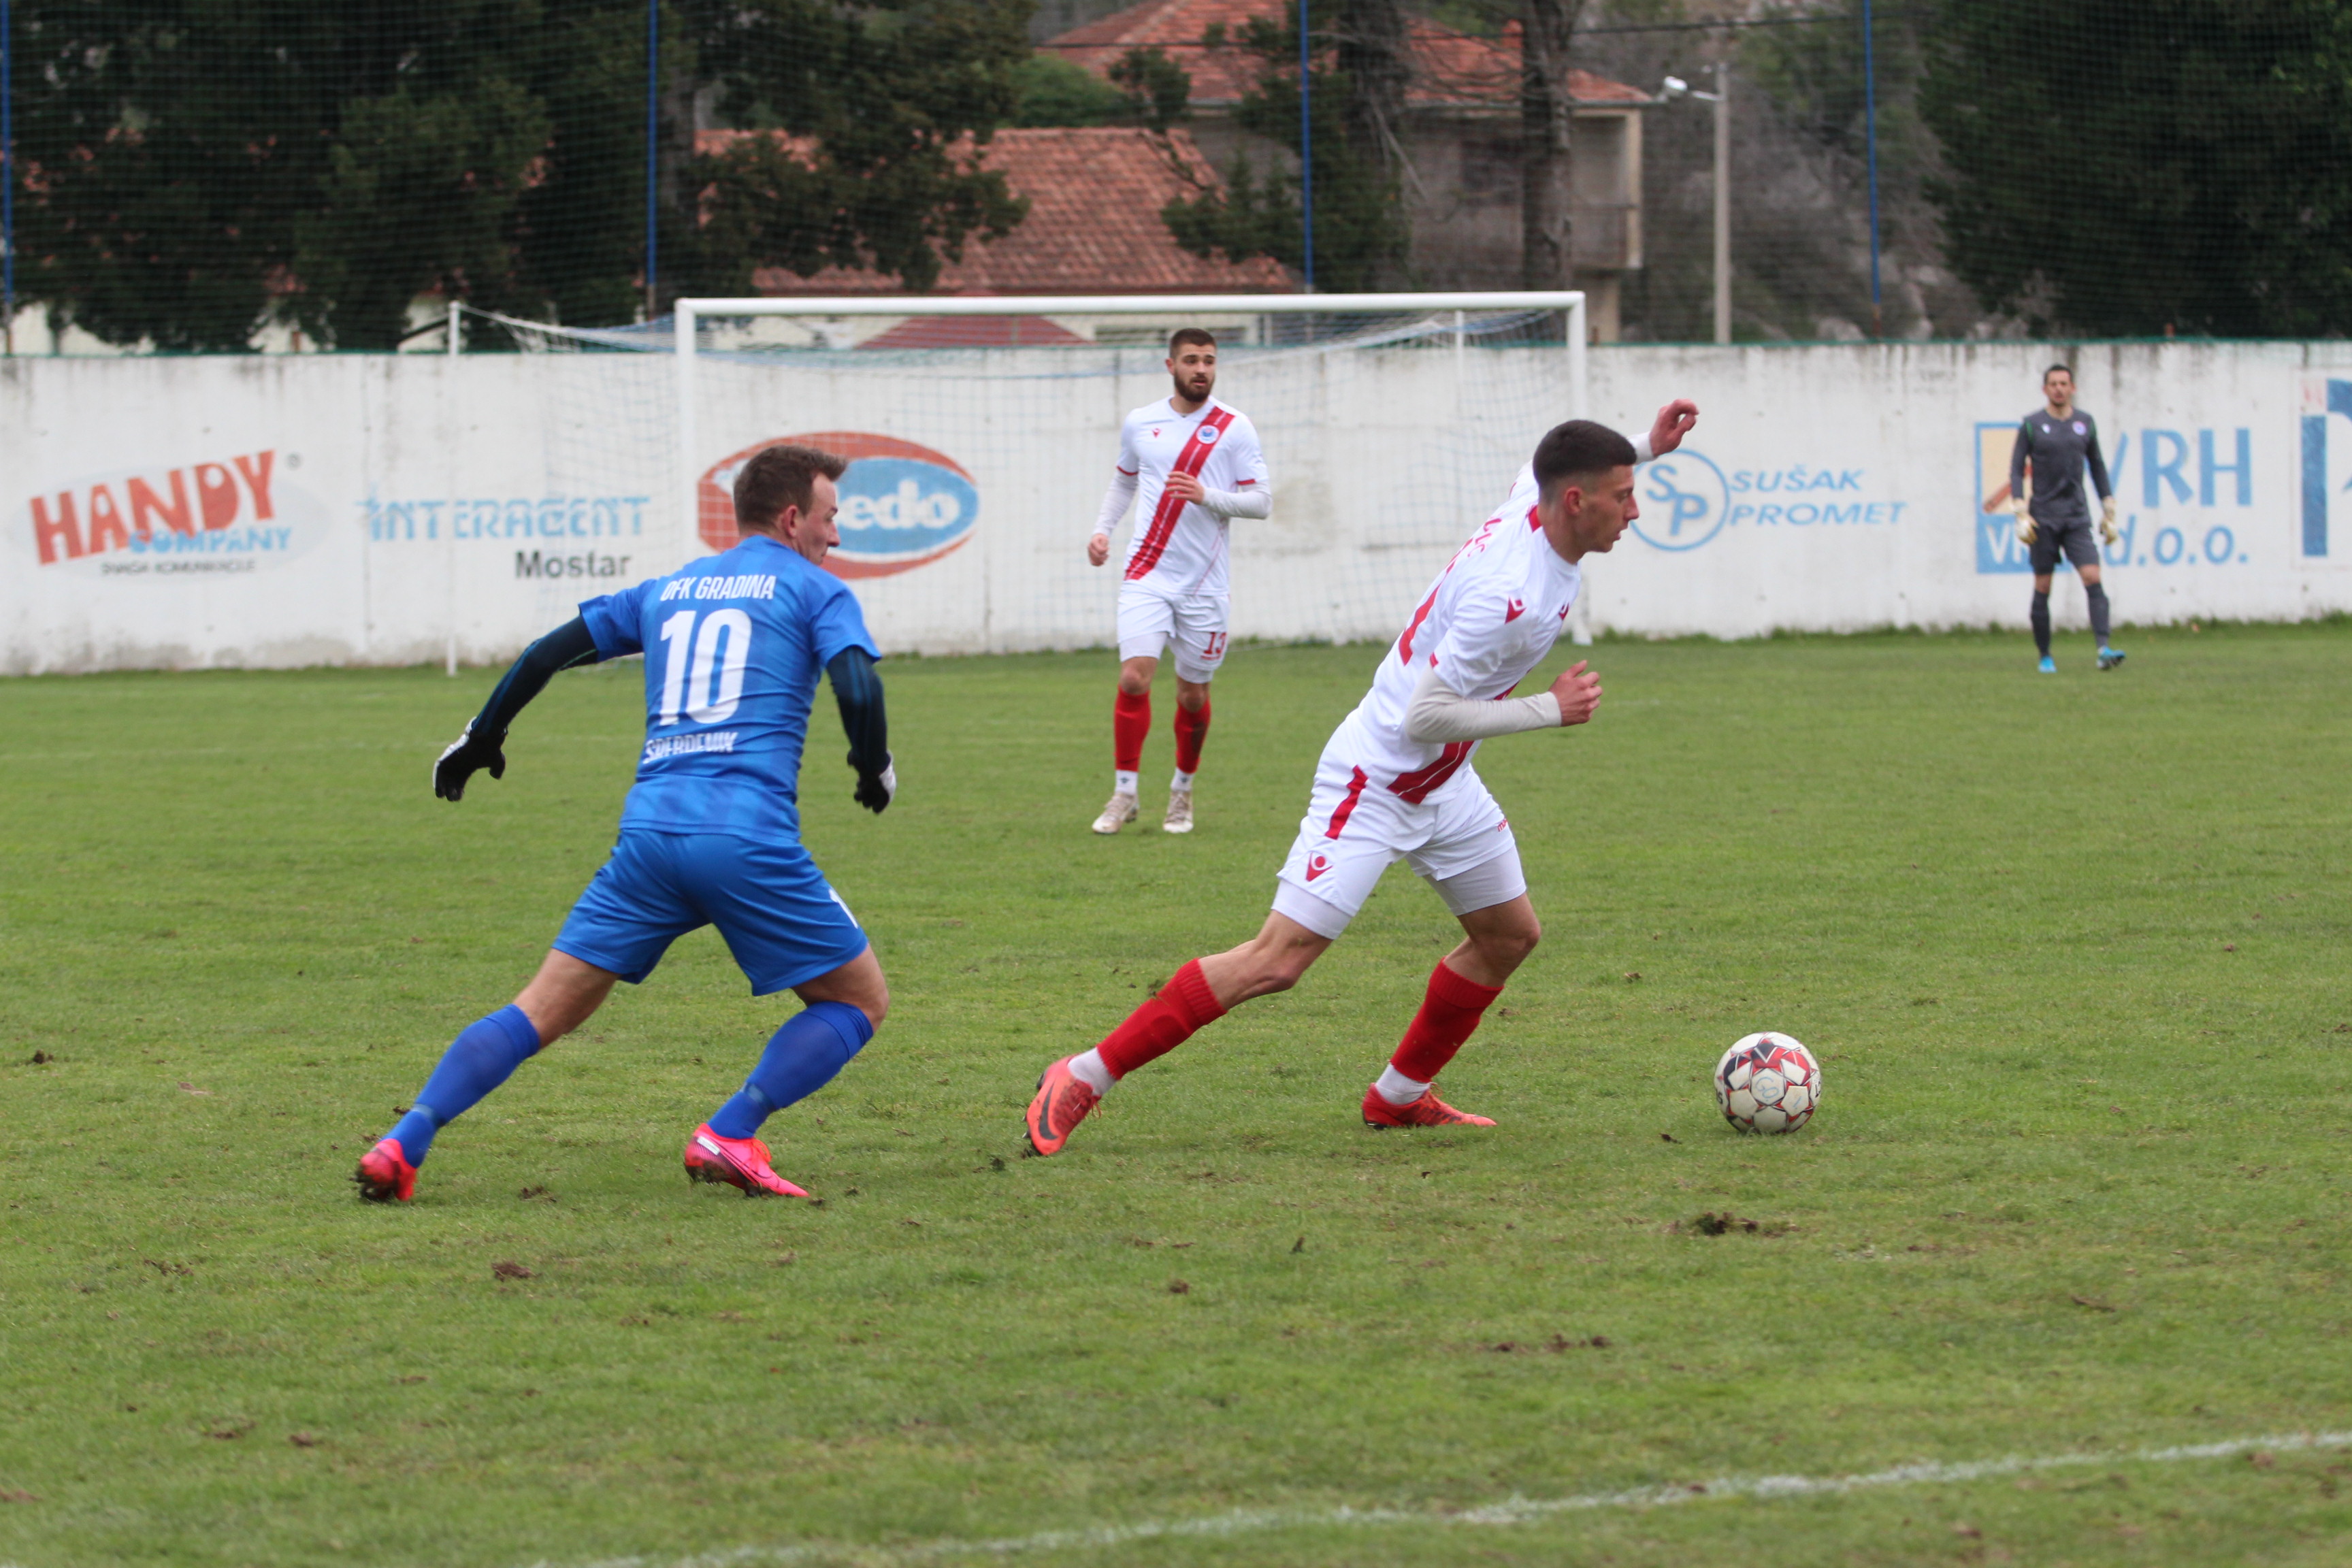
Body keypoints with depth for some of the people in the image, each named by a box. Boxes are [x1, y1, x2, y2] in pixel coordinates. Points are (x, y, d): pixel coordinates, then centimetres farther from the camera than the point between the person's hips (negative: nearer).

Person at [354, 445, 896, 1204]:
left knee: (542, 1012, 7)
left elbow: (550, 651, 24)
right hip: (749, 839, -5)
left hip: (649, 829, 5)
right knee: (860, 999, 10)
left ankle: (402, 1144, -7)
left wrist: (482, 734, 37)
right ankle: (729, 1137, -7)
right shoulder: (816, 592, 8)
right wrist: (876, 769, 12)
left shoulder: (669, 591, 23)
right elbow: (858, 687, -7)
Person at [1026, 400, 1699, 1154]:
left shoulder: (1531, 503, -4)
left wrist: (1645, 449, 16)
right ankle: (1083, 1079, -9)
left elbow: (1532, 469, 24)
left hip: (1443, 783, 10)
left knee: (1510, 934, 15)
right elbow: (1425, 718, -29)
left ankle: (1400, 1096, 29)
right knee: (1280, 958, -14)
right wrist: (1551, 709, -20)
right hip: (1373, 783, -10)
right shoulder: (1510, 592, -31)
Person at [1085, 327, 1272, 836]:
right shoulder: (1140, 423, 7)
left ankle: (1182, 792, 26)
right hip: (1147, 576, 1)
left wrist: (1206, 495, -19)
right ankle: (1124, 793, -4)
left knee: (1194, 694, 5)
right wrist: (1102, 528, 10)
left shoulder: (1234, 428, -1)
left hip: (1204, 584, -1)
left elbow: (1262, 501, -4)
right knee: (1134, 678, -15)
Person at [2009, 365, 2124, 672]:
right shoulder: (2031, 425, 0)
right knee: (2043, 587, 1)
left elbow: (2097, 467, 17)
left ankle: (2104, 650, -22)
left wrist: (2109, 511, 13)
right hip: (2044, 517, -2)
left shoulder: (2086, 423, 8)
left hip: (2077, 517, 2)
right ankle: (2045, 657, 12)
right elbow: (2016, 470, 0)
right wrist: (2021, 515, -9)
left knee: (2092, 578, -14)